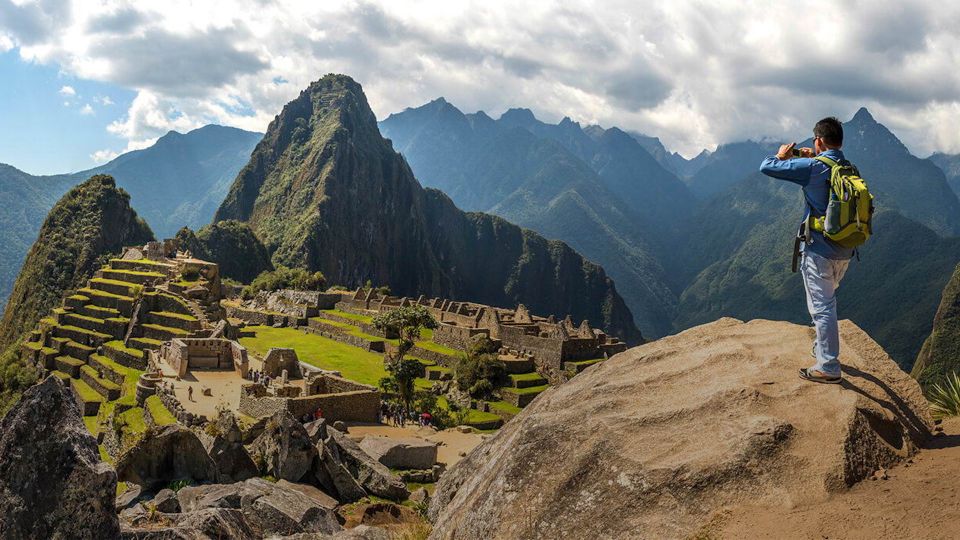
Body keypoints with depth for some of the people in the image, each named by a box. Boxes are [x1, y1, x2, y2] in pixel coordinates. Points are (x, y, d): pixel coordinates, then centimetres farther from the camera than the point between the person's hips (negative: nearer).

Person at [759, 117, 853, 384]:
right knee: (828, 301, 24)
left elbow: (766, 167, -14)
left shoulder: (813, 168, -17)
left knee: (821, 307, -2)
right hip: (844, 251, 7)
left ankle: (828, 367, 2)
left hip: (819, 249, -7)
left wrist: (782, 155, 6)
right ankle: (823, 348, 38)